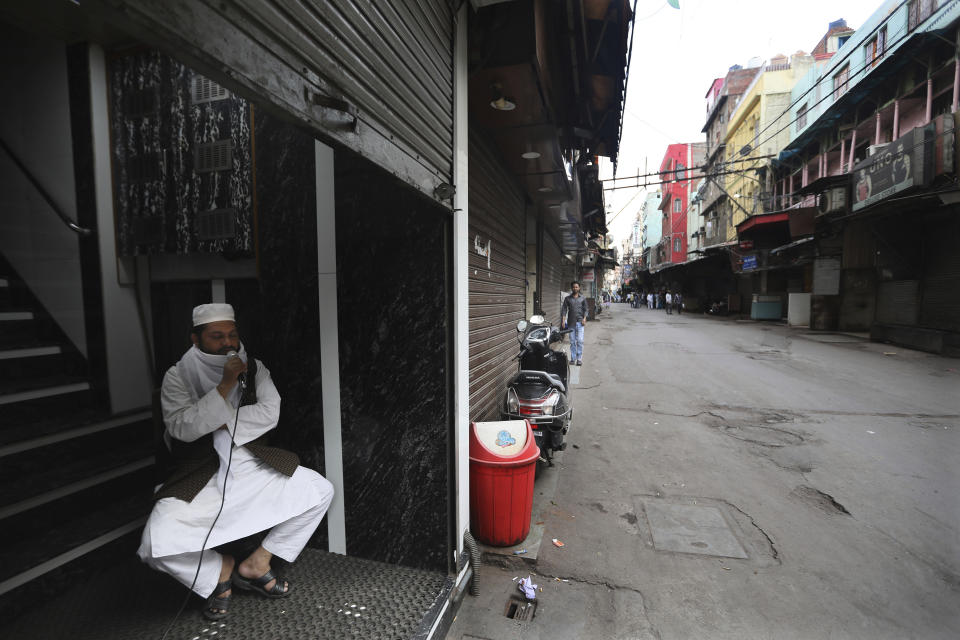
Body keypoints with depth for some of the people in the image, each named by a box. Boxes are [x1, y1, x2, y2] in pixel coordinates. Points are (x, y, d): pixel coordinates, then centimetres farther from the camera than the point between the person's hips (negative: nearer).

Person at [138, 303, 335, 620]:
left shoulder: (254, 368, 1)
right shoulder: (178, 376, -4)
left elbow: (270, 413, -9)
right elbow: (182, 428, -18)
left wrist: (221, 421, -16)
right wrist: (225, 386, -25)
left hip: (252, 465, 2)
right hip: (201, 476, -2)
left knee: (320, 490, -10)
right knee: (157, 545, -24)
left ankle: (256, 564, 7)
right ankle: (222, 569, 9)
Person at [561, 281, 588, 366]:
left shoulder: (583, 298, 9)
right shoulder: (567, 298, 8)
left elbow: (585, 309, 8)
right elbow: (564, 309, 5)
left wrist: (584, 319, -7)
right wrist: (563, 321, -5)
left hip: (580, 322, -1)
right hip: (571, 322, 1)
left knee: (580, 341, -7)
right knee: (572, 341, 4)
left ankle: (579, 359, -1)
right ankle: (573, 358, 12)